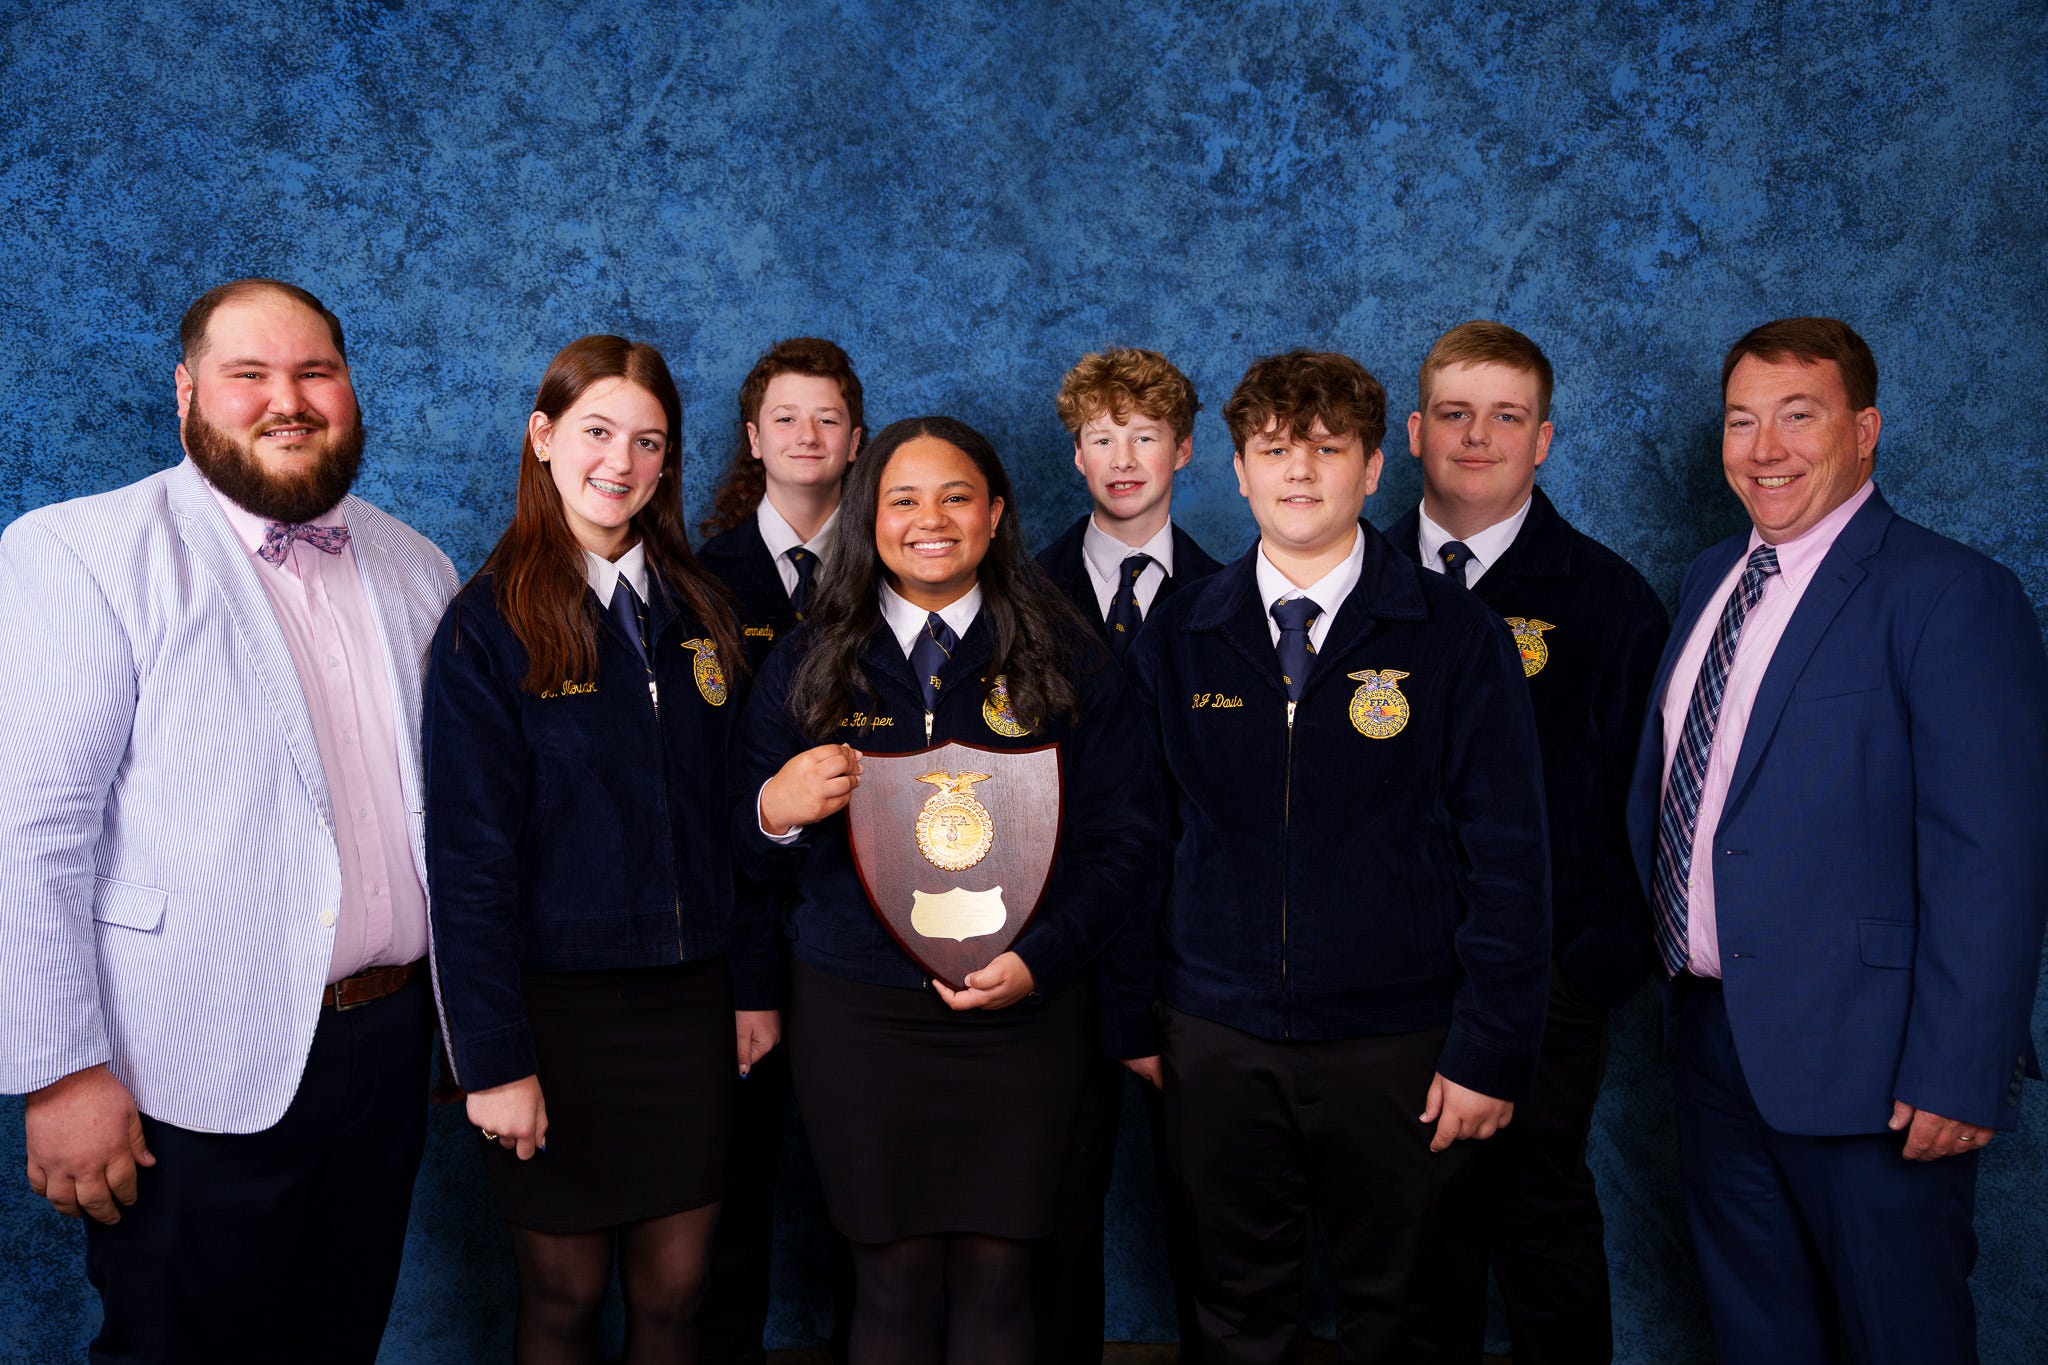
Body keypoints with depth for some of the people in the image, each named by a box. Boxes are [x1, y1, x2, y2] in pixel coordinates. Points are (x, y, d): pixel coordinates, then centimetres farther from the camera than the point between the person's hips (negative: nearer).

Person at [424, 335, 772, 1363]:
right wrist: (492, 1055, -13)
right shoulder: (489, 624, -7)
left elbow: (728, 810, 8)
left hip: (689, 1006, 4)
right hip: (555, 1004, -4)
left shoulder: (698, 613, 7)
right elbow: (468, 854, -10)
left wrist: (752, 985, 5)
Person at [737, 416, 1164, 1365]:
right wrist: (773, 814, -14)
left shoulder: (1066, 664, 4)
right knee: (892, 1276, 5)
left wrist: (1040, 959, -11)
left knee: (995, 1275, 6)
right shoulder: (806, 667, 7)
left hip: (1024, 1014, 0)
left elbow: (1127, 835, 2)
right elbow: (755, 854, 10)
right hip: (855, 1011, 1)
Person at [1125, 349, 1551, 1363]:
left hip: (1396, 1048, -1)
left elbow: (1506, 852, -4)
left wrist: (1491, 1050, -8)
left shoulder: (1457, 637, -4)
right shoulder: (1174, 643, 4)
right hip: (1218, 1042, 2)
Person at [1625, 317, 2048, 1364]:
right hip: (1711, 1030, 7)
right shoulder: (1711, 578, 10)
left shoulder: (1950, 595, -14)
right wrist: (1660, 946, 14)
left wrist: (1957, 1077, -21)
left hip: (1860, 1057, -7)